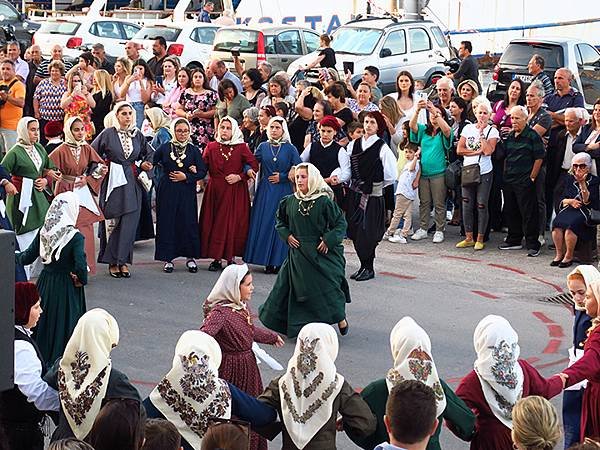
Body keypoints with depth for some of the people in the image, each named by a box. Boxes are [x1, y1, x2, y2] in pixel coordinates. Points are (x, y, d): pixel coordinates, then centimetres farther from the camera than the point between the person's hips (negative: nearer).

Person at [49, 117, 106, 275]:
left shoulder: (87, 149, 5)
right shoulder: (61, 150, -7)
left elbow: (100, 168, 10)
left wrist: (87, 179, -4)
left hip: (83, 192, 4)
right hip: (66, 192, -4)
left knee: (85, 228, 2)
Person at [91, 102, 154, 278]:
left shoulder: (137, 135, 8)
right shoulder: (108, 134, -3)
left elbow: (149, 153, 22)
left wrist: (145, 164, 5)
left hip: (132, 183, 3)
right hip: (113, 182, -3)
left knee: (129, 223, 0)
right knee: (112, 222, 1)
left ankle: (123, 261, 7)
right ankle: (112, 262, 9)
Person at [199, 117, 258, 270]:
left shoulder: (241, 147, 1)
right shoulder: (211, 147, 8)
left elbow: (254, 165, -2)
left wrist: (240, 177, -11)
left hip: (236, 192, -2)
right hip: (215, 191, 2)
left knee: (233, 224, -2)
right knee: (214, 223, 1)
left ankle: (230, 257, 5)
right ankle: (216, 258, 6)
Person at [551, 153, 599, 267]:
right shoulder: (570, 180, 19)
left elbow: (588, 201, -8)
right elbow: (562, 199, 18)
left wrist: (582, 183, -15)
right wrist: (570, 201, -5)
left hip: (585, 211, -4)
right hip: (569, 209, 4)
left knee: (571, 224, -34)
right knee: (557, 223, -28)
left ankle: (569, 256, -21)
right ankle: (559, 254, -18)